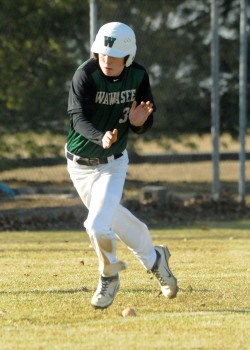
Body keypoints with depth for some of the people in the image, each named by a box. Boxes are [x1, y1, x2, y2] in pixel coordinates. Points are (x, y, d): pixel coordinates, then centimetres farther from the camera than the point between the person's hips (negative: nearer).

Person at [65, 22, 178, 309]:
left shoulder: (138, 76, -13)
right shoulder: (86, 74, -22)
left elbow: (146, 119, -3)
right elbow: (79, 117, -32)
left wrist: (138, 122, -28)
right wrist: (100, 137, -52)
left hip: (113, 164, -1)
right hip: (80, 164, 1)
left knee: (98, 225, -17)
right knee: (112, 217, 17)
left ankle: (109, 278, 10)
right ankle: (153, 258, 42)